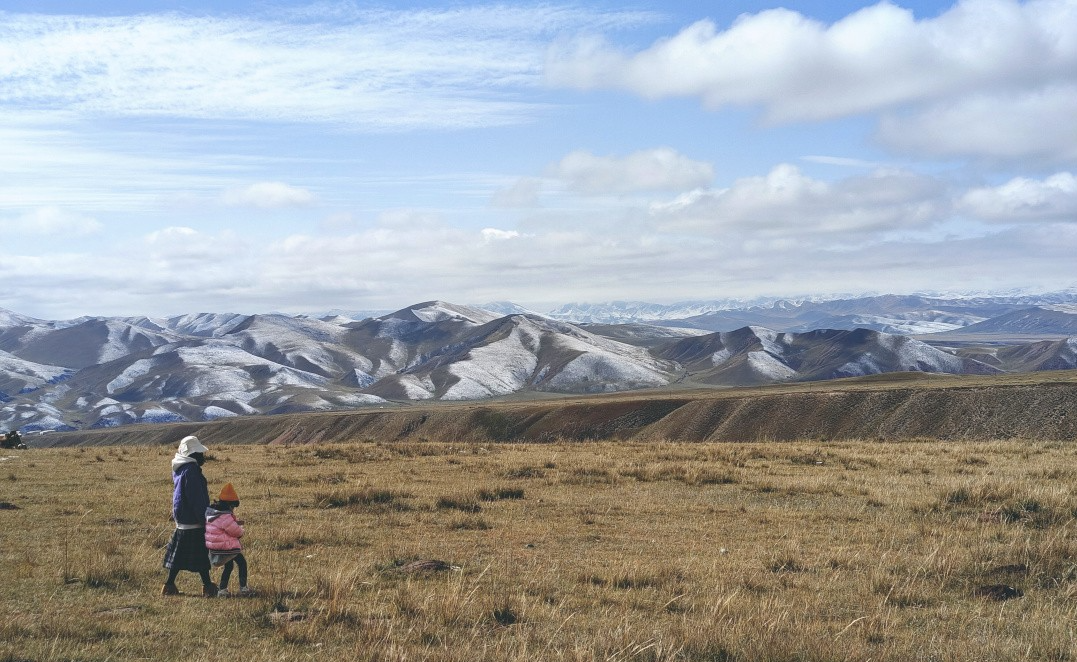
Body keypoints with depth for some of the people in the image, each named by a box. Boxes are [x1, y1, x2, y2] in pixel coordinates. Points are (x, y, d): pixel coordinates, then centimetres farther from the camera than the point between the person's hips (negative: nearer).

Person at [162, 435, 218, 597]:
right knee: (201, 555, -3)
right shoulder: (191, 471, -19)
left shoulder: (179, 469, 11)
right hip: (194, 523, -10)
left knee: (179, 555, 13)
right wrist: (204, 520, -16)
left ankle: (169, 585, 16)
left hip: (182, 520, 10)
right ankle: (208, 587, 2)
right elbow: (197, 500, -19)